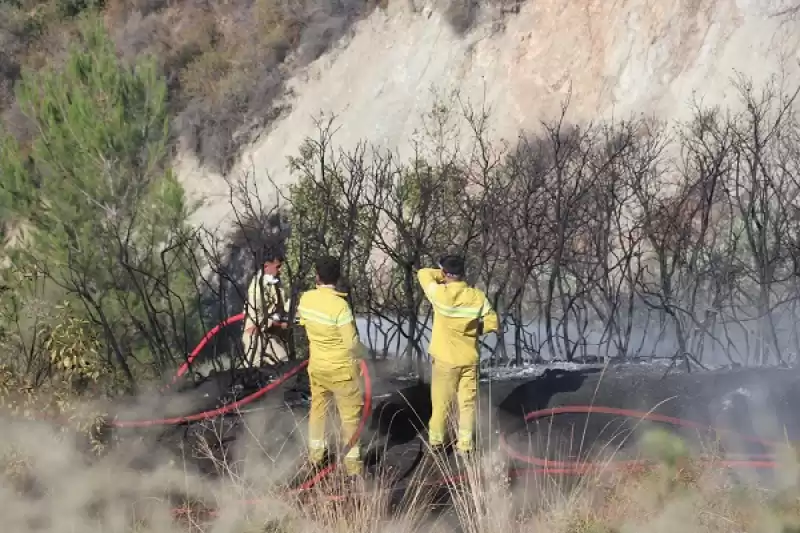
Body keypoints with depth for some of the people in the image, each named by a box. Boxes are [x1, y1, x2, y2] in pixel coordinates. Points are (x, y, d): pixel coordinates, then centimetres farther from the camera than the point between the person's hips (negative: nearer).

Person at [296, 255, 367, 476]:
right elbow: (351, 343, -22)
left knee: (318, 407, 23)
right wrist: (363, 352, -2)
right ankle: (351, 460, 13)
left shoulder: (306, 298, -10)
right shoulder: (339, 305, -28)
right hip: (341, 369, -6)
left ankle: (315, 452, 35)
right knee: (350, 414, 8)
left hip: (317, 365, 6)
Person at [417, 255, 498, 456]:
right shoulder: (478, 296, -9)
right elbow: (492, 323, -2)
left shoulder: (440, 293, -17)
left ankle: (436, 441, 22)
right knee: (467, 402, 9)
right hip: (469, 359, 2)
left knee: (441, 402, 11)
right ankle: (465, 444, 12)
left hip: (445, 359, -2)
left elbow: (423, 273, 0)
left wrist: (443, 275, 8)